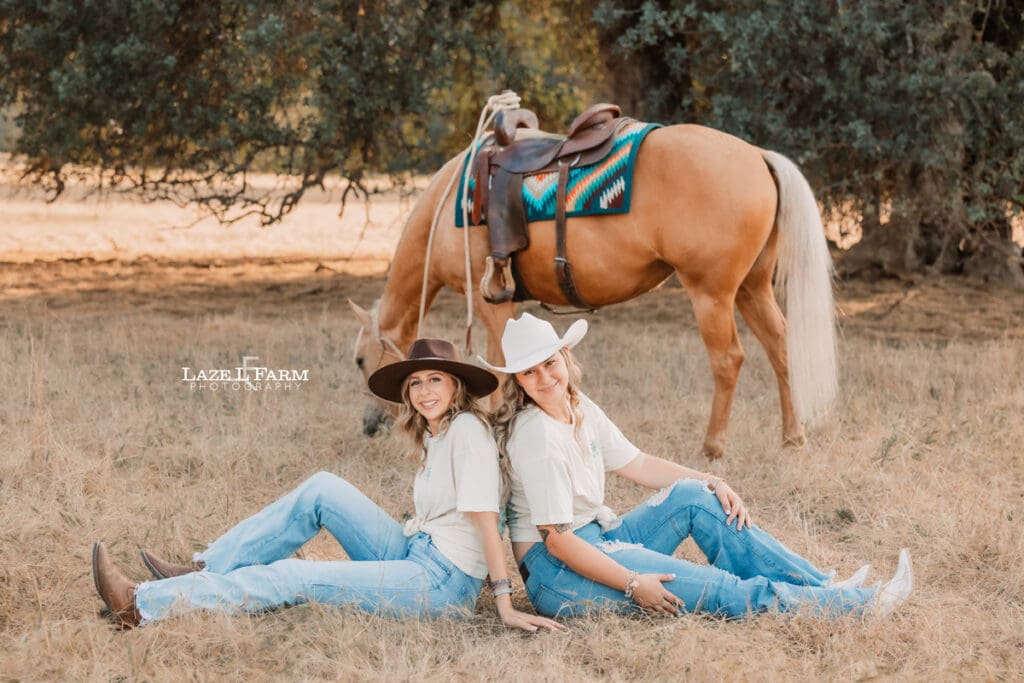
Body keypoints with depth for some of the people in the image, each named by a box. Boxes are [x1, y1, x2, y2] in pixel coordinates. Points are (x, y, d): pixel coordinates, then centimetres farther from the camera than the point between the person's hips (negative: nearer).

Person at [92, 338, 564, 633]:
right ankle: (203, 572, 6)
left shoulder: (467, 429, -14)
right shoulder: (433, 436, 16)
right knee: (322, 490, 4)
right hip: (414, 554, 9)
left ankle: (140, 606, -10)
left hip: (444, 582, -9)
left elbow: (485, 516, -20)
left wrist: (505, 603, -23)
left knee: (291, 578, -12)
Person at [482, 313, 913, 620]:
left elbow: (636, 464, 14)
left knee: (692, 496, -1)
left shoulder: (579, 408, 5)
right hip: (556, 572, -9)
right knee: (720, 590, -14)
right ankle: (858, 606, -11)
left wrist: (711, 483, 1)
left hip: (595, 540, 9)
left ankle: (818, 587, -1)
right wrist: (633, 586, -23)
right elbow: (555, 538, -24)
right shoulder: (536, 436, -23)